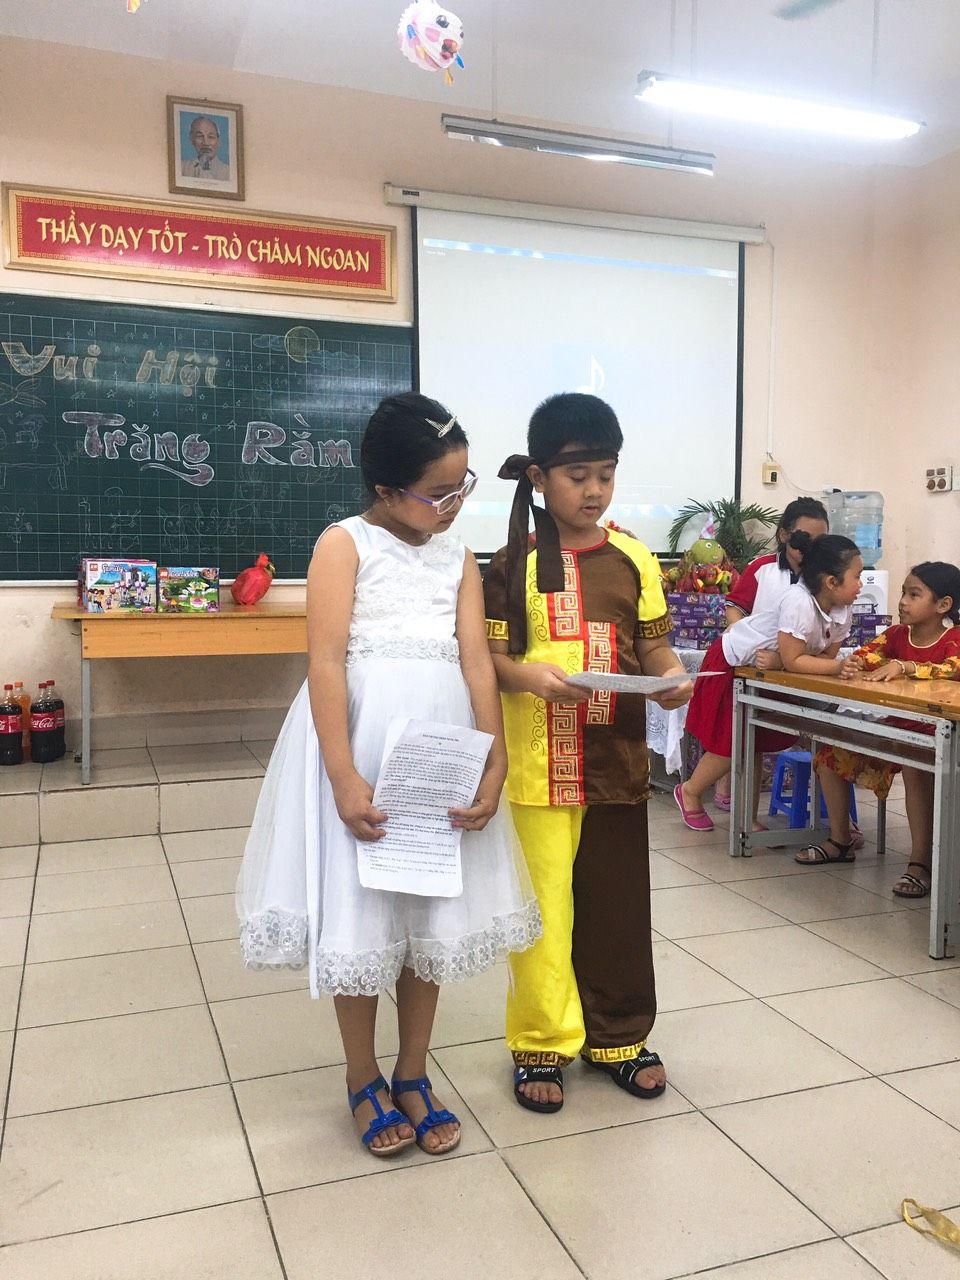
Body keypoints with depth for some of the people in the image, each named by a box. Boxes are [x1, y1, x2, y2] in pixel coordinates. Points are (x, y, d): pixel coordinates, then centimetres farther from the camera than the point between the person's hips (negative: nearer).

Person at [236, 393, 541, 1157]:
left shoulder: (459, 560, 9)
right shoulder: (345, 543, -5)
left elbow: (477, 664, 2)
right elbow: (326, 662, -12)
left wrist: (493, 769, -8)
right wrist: (344, 778, -19)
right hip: (362, 743, -4)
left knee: (434, 913, 12)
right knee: (359, 913, 6)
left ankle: (413, 1077, 30)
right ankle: (364, 1082, 27)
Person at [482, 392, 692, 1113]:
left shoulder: (634, 560, 5)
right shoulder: (516, 564, -4)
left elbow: (653, 646, 8)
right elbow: (490, 658, -4)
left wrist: (672, 676, -13)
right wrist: (532, 676, -23)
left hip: (618, 761, 3)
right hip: (541, 767, -3)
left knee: (619, 903, 14)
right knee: (544, 907, 6)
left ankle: (618, 1035, 32)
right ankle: (542, 1043, 25)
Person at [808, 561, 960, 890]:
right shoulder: (897, 634, 6)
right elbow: (865, 654, -8)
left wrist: (903, 666, -43)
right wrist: (850, 664, -33)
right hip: (895, 727, 7)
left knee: (915, 767, -37)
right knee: (831, 750, -1)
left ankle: (920, 862, -27)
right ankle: (839, 841, 12)